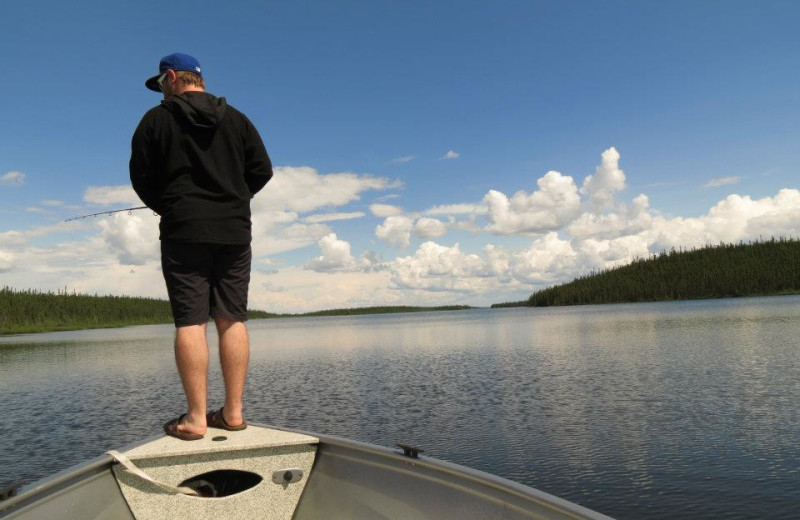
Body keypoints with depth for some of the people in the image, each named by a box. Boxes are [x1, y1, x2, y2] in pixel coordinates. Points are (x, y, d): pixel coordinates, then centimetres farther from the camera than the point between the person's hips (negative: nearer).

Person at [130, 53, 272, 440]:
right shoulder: (236, 119, 12)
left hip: (184, 233, -3)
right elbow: (262, 170, 9)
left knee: (190, 321, -4)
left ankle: (196, 417, -4)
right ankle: (233, 411, 5)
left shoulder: (157, 119, 4)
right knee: (233, 319, 3)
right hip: (235, 232, 3)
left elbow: (141, 177, 4)